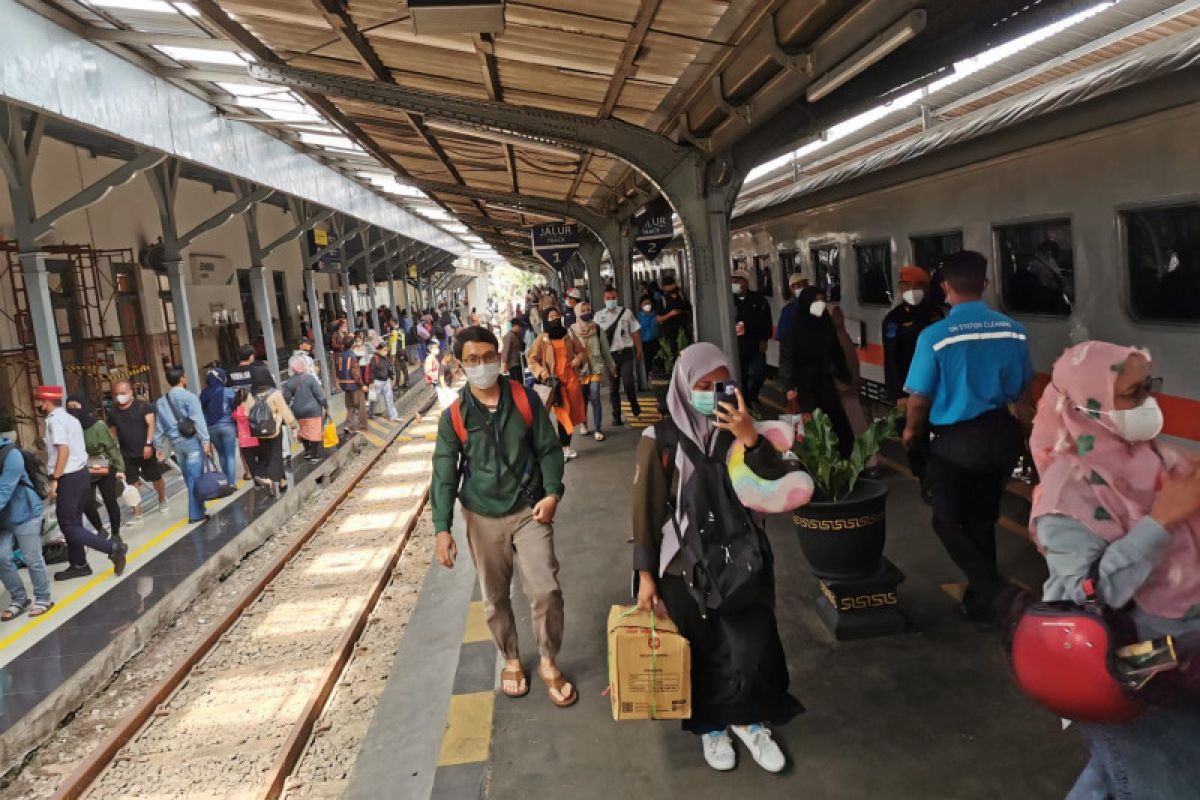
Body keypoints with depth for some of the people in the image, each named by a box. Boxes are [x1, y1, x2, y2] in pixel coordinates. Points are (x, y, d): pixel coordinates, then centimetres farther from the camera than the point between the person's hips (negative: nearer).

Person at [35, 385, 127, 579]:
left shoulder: (54, 420, -14)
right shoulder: (69, 418, 14)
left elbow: (63, 450, -24)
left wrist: (54, 479, -23)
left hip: (69, 478, -9)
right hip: (81, 474, 9)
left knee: (68, 525, -6)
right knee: (73, 522, 16)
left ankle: (113, 548, -15)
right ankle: (78, 564, 22)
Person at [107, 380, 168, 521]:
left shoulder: (143, 406, -7)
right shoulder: (112, 412, 4)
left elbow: (151, 424, -12)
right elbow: (112, 433, 11)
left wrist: (148, 444, -21)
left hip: (146, 450, -3)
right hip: (127, 454, 3)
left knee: (156, 478, 7)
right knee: (132, 483, 2)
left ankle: (162, 501, 34)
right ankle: (137, 514, 9)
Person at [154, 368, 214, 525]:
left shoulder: (161, 402, 9)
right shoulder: (189, 397, -10)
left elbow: (159, 425, 11)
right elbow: (198, 420, -16)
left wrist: (158, 446, 16)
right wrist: (205, 441, -17)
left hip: (175, 442, 6)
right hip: (192, 441, -6)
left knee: (188, 477, 17)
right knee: (195, 477, -2)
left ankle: (197, 508, 25)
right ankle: (196, 513, -2)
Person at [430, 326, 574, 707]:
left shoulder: (525, 400, -5)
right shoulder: (454, 417, -6)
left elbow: (549, 449, 1)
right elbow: (444, 475, -5)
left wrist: (552, 493, -12)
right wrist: (442, 528, -11)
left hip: (529, 511, 0)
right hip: (483, 517, 1)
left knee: (546, 590, -8)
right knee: (495, 597, 12)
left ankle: (548, 663, 16)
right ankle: (511, 659, 36)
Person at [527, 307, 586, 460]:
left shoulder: (568, 335, 9)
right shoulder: (542, 339, 0)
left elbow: (582, 351, 19)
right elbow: (532, 360, 1)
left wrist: (579, 358, -2)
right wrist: (541, 372, -15)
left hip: (571, 378, 4)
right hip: (554, 381, -3)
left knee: (571, 413, 6)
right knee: (562, 413, -5)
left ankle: (567, 444, 16)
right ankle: (565, 446, 0)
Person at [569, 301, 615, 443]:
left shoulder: (597, 328, 2)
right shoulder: (572, 330, -3)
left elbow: (605, 349, 8)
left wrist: (611, 366, 13)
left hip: (596, 368, 0)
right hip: (579, 369, 0)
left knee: (595, 399, -7)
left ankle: (597, 430, -3)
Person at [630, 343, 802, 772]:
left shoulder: (739, 429, -3)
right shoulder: (661, 439, -11)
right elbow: (647, 510, -5)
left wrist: (751, 440, -28)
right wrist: (646, 574, -4)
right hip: (686, 564, -2)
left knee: (753, 649, -3)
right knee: (703, 653, 11)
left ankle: (746, 719, 26)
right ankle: (711, 725, 37)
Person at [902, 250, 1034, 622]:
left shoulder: (935, 336, -18)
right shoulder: (1013, 331, -5)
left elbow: (919, 398, -12)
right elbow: (1023, 392, 6)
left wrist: (912, 430, 9)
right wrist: (1021, 432, 23)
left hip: (955, 441, -5)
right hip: (1000, 435, 5)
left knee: (948, 520, 13)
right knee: (982, 519, 20)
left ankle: (990, 589, -2)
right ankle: (981, 593, 31)